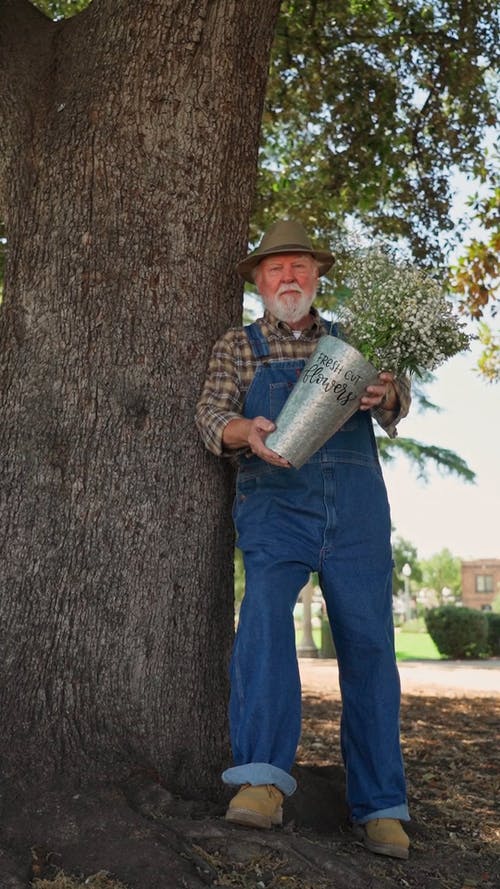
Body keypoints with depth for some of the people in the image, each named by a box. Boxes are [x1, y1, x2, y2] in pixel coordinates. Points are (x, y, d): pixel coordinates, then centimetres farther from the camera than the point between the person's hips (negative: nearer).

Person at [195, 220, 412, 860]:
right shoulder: (237, 346, 16)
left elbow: (395, 405, 13)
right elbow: (211, 413, 3)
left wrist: (387, 395, -13)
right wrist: (246, 431, -21)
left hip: (356, 508, 2)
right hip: (275, 504, -1)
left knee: (369, 644, -5)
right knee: (265, 612, -27)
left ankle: (378, 806, 2)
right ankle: (262, 777, -29)